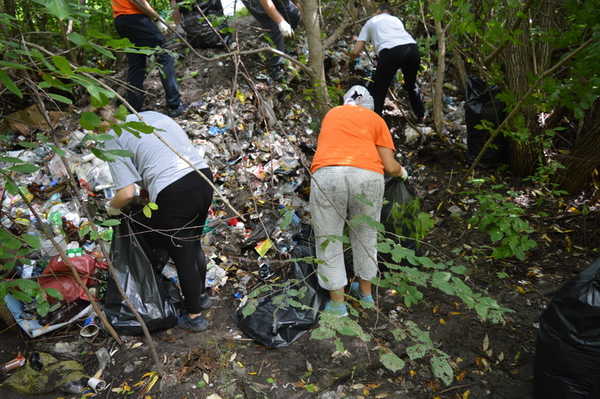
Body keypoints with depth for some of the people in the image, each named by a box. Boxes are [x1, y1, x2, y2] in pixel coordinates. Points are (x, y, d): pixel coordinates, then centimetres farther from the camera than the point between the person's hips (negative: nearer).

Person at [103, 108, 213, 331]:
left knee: (182, 255, 13)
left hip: (175, 193, -7)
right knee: (194, 245, 27)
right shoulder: (153, 115, 21)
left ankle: (194, 316, 32)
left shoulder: (113, 140, 2)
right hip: (203, 176, 7)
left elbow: (127, 193, -6)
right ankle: (201, 296, 47)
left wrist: (112, 207, 16)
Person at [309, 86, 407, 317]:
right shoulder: (376, 120, 21)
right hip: (367, 177, 1)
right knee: (365, 237, 22)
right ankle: (365, 292, 38)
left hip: (327, 176, 0)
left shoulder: (331, 114, 29)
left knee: (328, 241, 14)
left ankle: (337, 303, 22)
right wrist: (401, 172, 36)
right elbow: (390, 166, 14)